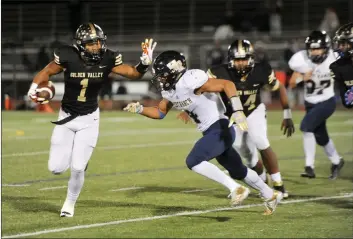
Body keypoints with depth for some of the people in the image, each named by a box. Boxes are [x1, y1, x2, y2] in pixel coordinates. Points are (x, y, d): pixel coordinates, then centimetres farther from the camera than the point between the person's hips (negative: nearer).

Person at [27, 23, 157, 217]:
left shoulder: (107, 60, -13)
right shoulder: (68, 57, -19)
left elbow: (133, 73, -4)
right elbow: (47, 72, -3)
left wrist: (145, 63, -24)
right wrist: (34, 87, -20)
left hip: (89, 120, 0)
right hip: (67, 117, 0)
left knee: (77, 168, -10)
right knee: (56, 168, -5)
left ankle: (70, 203, 18)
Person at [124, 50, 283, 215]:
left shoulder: (190, 81, -23)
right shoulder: (170, 90, 5)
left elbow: (227, 84, -24)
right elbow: (160, 112, 19)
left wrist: (237, 111, -32)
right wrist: (140, 109, 2)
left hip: (220, 129, -9)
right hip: (211, 132, 10)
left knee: (193, 161, -21)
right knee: (237, 171, 21)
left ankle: (236, 189, -15)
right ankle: (270, 195, 39)